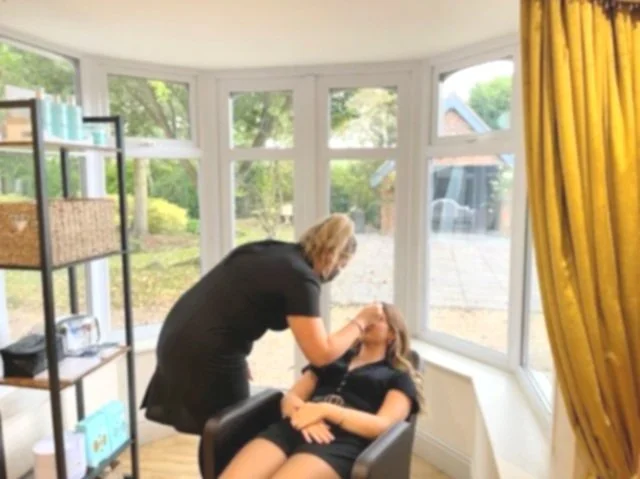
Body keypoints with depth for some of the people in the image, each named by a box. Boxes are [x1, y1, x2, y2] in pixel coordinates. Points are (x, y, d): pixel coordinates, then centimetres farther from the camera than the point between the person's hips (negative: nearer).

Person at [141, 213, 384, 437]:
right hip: (206, 354, -8)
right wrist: (360, 322, -3)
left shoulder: (269, 250, 10)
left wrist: (239, 360, 16)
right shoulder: (300, 277, -15)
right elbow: (321, 354, -17)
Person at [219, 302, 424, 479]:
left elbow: (383, 425, 0)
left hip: (341, 441, -3)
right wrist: (303, 413, -6)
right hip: (294, 428, 4)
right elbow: (290, 398, 19)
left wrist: (325, 410, -12)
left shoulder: (398, 377, 18)